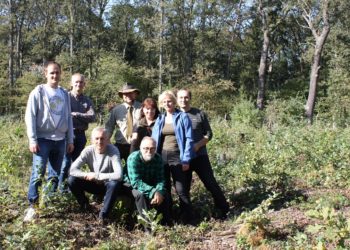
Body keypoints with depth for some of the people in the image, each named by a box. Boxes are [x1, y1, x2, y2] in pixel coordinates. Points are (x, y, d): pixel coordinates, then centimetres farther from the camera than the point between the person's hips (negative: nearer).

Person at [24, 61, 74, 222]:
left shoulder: (64, 94, 11)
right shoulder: (38, 92, -3)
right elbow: (30, 116, -6)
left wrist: (70, 140, 12)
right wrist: (32, 140, -12)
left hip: (60, 140, 5)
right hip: (43, 139, -5)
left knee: (55, 175, 8)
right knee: (38, 173, -9)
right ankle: (32, 206, -2)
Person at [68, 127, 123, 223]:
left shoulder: (113, 151, -24)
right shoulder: (88, 150, -15)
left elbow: (119, 175, -35)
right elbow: (72, 170, -19)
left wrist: (96, 175, -29)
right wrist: (88, 175, -33)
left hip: (108, 185, -3)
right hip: (94, 184, 3)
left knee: (115, 183, -36)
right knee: (72, 180, -19)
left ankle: (103, 215, -19)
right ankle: (85, 205, 6)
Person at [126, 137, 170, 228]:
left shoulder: (158, 158, -12)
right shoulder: (133, 158, -27)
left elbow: (160, 179, -13)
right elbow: (135, 182, -33)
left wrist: (159, 191, -35)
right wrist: (153, 192, -43)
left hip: (151, 186, 4)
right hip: (133, 187, -4)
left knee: (163, 194, -21)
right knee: (140, 194, -34)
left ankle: (165, 224, -7)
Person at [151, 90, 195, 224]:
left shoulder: (183, 117, -2)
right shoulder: (159, 120, 12)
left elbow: (189, 139, -7)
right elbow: (154, 140, 13)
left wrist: (186, 159, -14)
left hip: (177, 157, -5)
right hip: (161, 157, 5)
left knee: (181, 190, -7)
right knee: (164, 189, 11)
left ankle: (188, 220, -1)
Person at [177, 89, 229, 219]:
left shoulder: (200, 114, -2)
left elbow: (209, 134, 0)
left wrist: (198, 145, -16)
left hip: (200, 156, -2)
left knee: (210, 183, -2)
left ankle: (224, 209, 11)